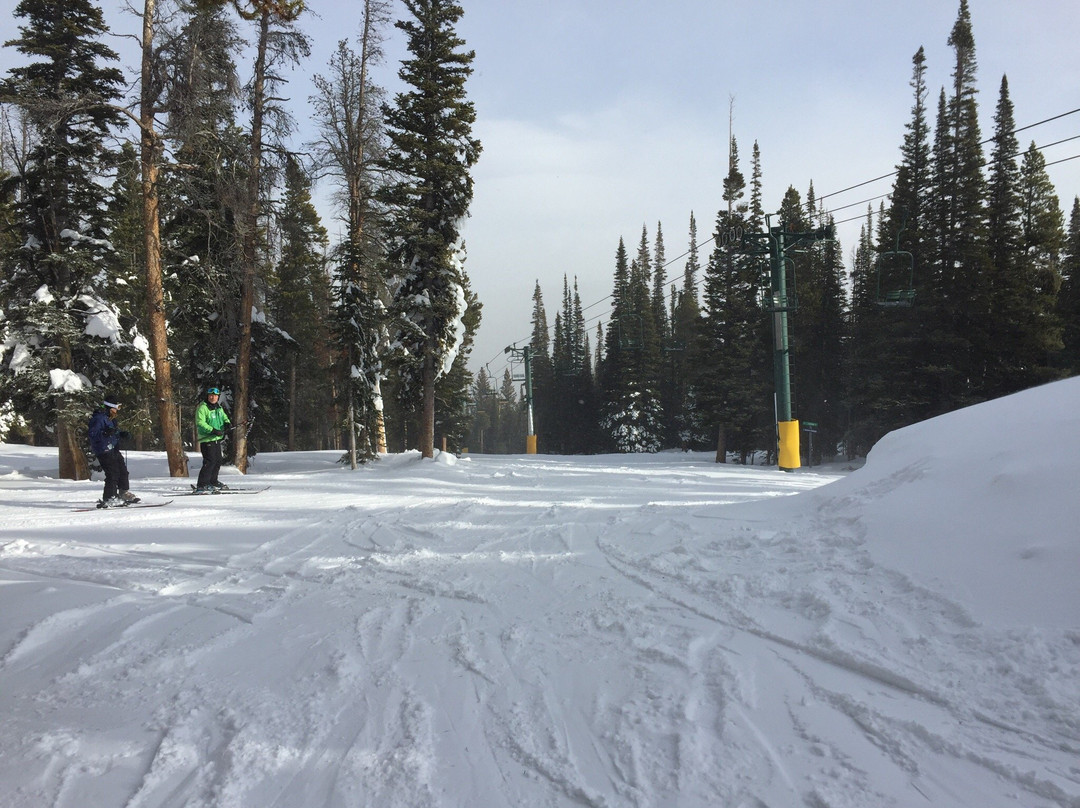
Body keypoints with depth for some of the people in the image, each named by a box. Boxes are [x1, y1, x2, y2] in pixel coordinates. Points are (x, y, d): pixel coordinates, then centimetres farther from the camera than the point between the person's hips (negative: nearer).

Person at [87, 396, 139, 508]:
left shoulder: (111, 418, 16)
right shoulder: (99, 418, -14)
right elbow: (92, 434, -22)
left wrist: (123, 434, 9)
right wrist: (106, 433, -35)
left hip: (113, 450, 10)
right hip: (104, 451, -10)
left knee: (123, 471, 17)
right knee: (113, 474, -15)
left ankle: (124, 493, 33)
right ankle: (109, 499, -13)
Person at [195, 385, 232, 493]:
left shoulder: (218, 408, 13)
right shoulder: (202, 408, -13)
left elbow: (224, 417, 21)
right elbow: (200, 423, -21)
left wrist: (227, 423, -4)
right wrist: (213, 430, -29)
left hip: (217, 439, 9)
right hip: (207, 439, -9)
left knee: (218, 461, 18)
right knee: (210, 462, -15)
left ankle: (213, 482, 35)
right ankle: (201, 486, -14)